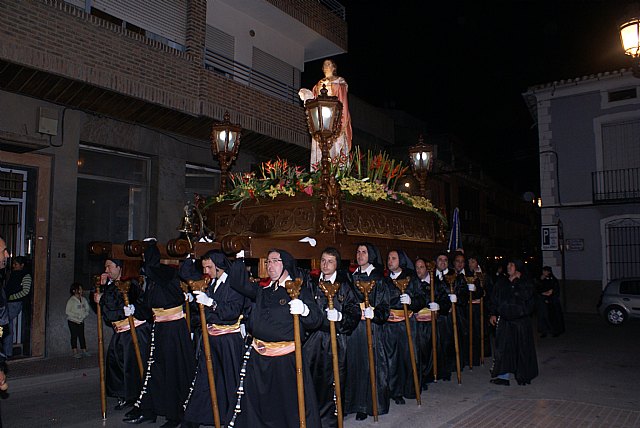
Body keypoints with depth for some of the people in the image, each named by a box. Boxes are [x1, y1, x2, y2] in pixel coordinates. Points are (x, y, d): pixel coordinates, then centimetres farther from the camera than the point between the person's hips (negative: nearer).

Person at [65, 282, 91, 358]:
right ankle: (75, 352, 4)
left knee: (82, 335, 6)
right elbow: (67, 311, -11)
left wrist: (84, 316, -8)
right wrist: (76, 316, -17)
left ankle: (84, 351, 9)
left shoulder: (83, 299, 3)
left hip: (81, 321, 4)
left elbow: (87, 309, 8)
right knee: (74, 336, 0)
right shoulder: (71, 300, -10)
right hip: (73, 321, -4)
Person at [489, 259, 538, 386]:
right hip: (504, 321, 2)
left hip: (521, 321, -2)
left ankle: (522, 376, 18)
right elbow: (494, 299, 10)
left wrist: (514, 282, -12)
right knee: (503, 348, -3)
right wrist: (493, 314, -1)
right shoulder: (501, 283, 10)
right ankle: (503, 375, 1)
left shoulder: (526, 283, 2)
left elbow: (525, 296, -17)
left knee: (522, 348, 4)